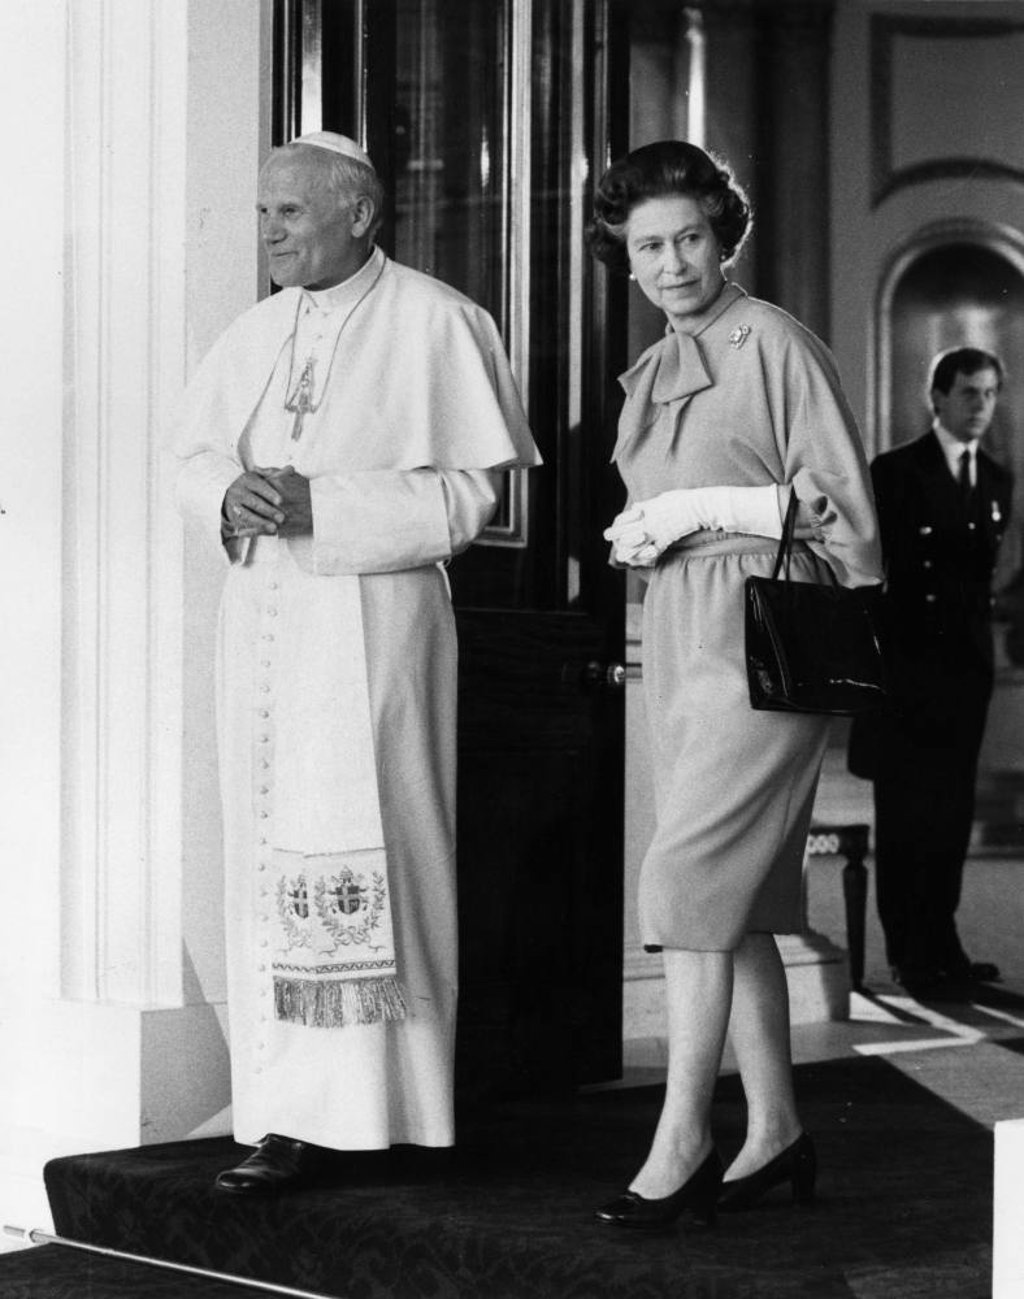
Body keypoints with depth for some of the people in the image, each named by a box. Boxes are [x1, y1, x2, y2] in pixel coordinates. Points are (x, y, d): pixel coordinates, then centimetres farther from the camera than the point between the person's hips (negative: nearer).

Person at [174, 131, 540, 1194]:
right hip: (262, 622, 6)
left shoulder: (435, 326, -4)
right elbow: (195, 456, 13)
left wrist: (317, 507, -16)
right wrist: (232, 495, -11)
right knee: (272, 859, 4)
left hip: (374, 626, -6)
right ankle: (293, 1108, 8)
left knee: (356, 857, -9)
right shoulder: (255, 333, 15)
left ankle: (367, 1104, -3)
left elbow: (469, 491, -9)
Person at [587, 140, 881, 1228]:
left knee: (693, 875, -14)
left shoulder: (777, 345, -6)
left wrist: (701, 508, -12)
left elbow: (840, 509, -10)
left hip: (763, 644, -8)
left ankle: (681, 1141, -10)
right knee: (737, 900, 8)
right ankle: (775, 1129, 15)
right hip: (680, 640, 8)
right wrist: (639, 533, 8)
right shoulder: (650, 374, 18)